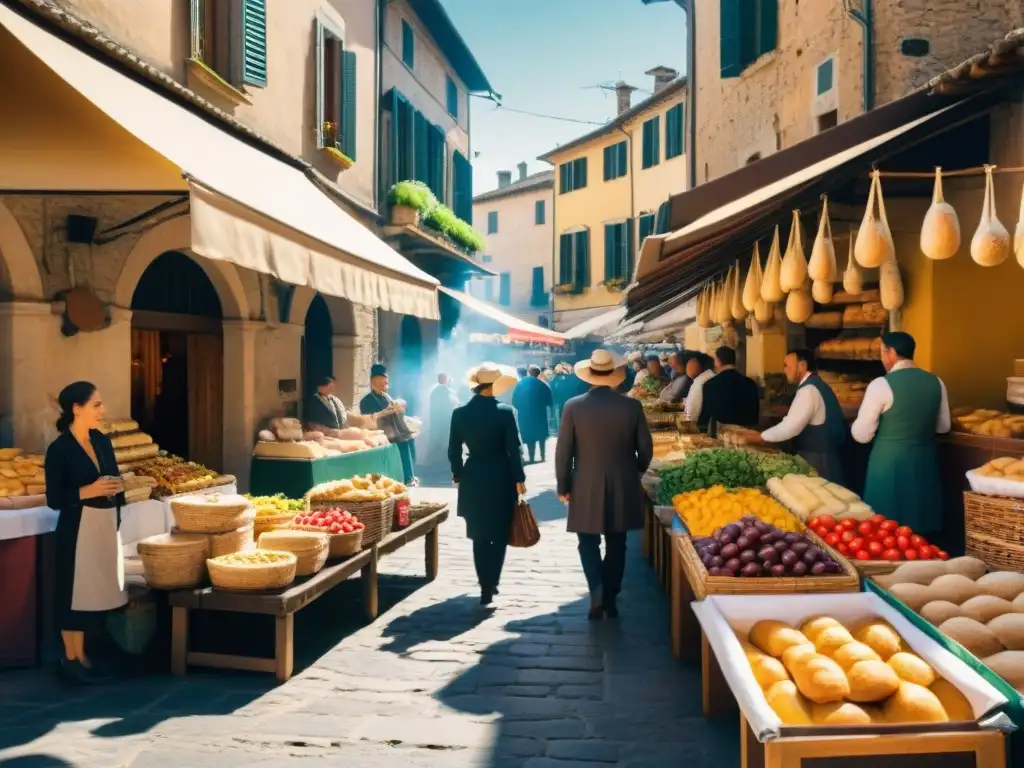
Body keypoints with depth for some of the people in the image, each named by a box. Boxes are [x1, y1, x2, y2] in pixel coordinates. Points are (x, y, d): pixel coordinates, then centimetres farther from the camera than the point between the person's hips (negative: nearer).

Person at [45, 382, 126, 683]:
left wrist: (116, 487, -6)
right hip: (78, 529, -6)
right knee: (75, 591, 2)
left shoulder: (102, 441, 7)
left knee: (95, 590, 11)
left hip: (107, 526, 6)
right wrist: (89, 491, -22)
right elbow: (54, 499, -12)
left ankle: (82, 655, 22)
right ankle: (70, 658, 15)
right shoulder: (59, 449, -11)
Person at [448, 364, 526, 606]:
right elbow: (514, 448, -12)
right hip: (501, 479, -3)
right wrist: (519, 479, -3)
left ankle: (486, 584, 19)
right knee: (499, 534, 11)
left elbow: (454, 450, 1)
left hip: (473, 479, 3)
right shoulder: (505, 412, -12)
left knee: (480, 535, 14)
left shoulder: (460, 413, -3)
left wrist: (458, 475, 14)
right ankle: (490, 585, 5)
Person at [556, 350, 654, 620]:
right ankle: (610, 598, 20)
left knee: (589, 541, 12)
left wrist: (563, 486, 4)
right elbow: (646, 448, 1)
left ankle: (597, 589, -7)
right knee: (616, 544, 14)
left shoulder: (574, 406, -10)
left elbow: (563, 451, -7)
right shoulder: (632, 405, -6)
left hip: (586, 487, -1)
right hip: (623, 487, 2)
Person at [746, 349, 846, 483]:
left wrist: (759, 438, -15)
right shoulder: (814, 385, 12)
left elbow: (790, 426, -25)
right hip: (821, 454, 9)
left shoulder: (809, 389, -20)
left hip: (819, 460, -9)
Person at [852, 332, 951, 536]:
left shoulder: (881, 385, -13)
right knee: (920, 530, 15)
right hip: (925, 461, 5)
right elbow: (943, 426, 15)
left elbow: (861, 435, -11)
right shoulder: (936, 382, 3)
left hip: (889, 463, -5)